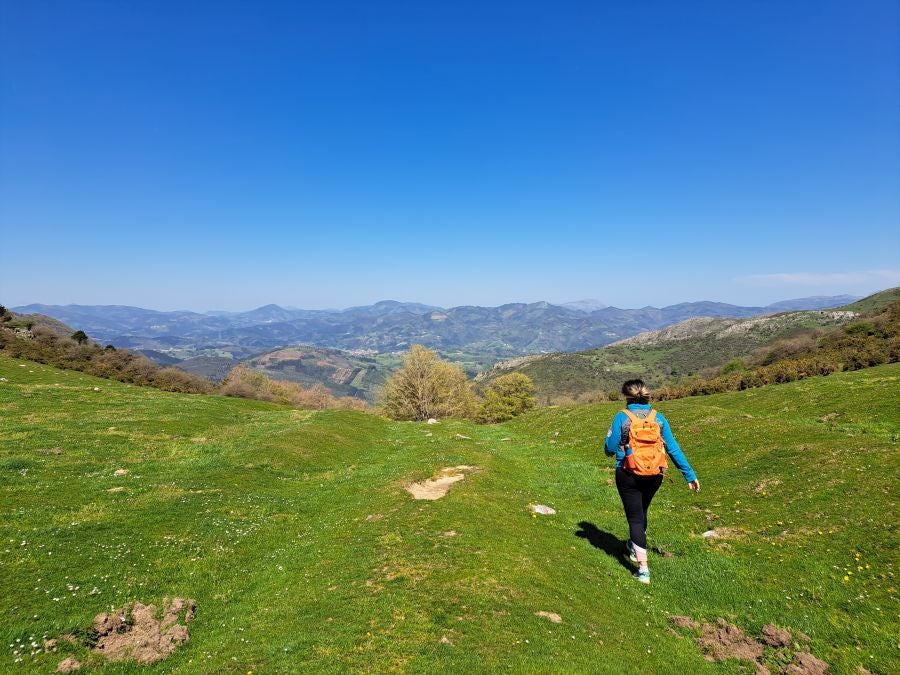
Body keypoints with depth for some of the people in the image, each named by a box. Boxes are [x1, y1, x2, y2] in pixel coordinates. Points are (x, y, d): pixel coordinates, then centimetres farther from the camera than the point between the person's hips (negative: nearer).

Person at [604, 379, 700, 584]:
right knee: (641, 512, 26)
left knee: (635, 517, 5)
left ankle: (643, 568, 0)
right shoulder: (658, 417, -2)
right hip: (654, 476, 4)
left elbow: (610, 448, -11)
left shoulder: (622, 417, -12)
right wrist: (689, 475, 3)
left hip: (628, 476, -4)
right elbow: (673, 448, -2)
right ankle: (634, 547, 48)